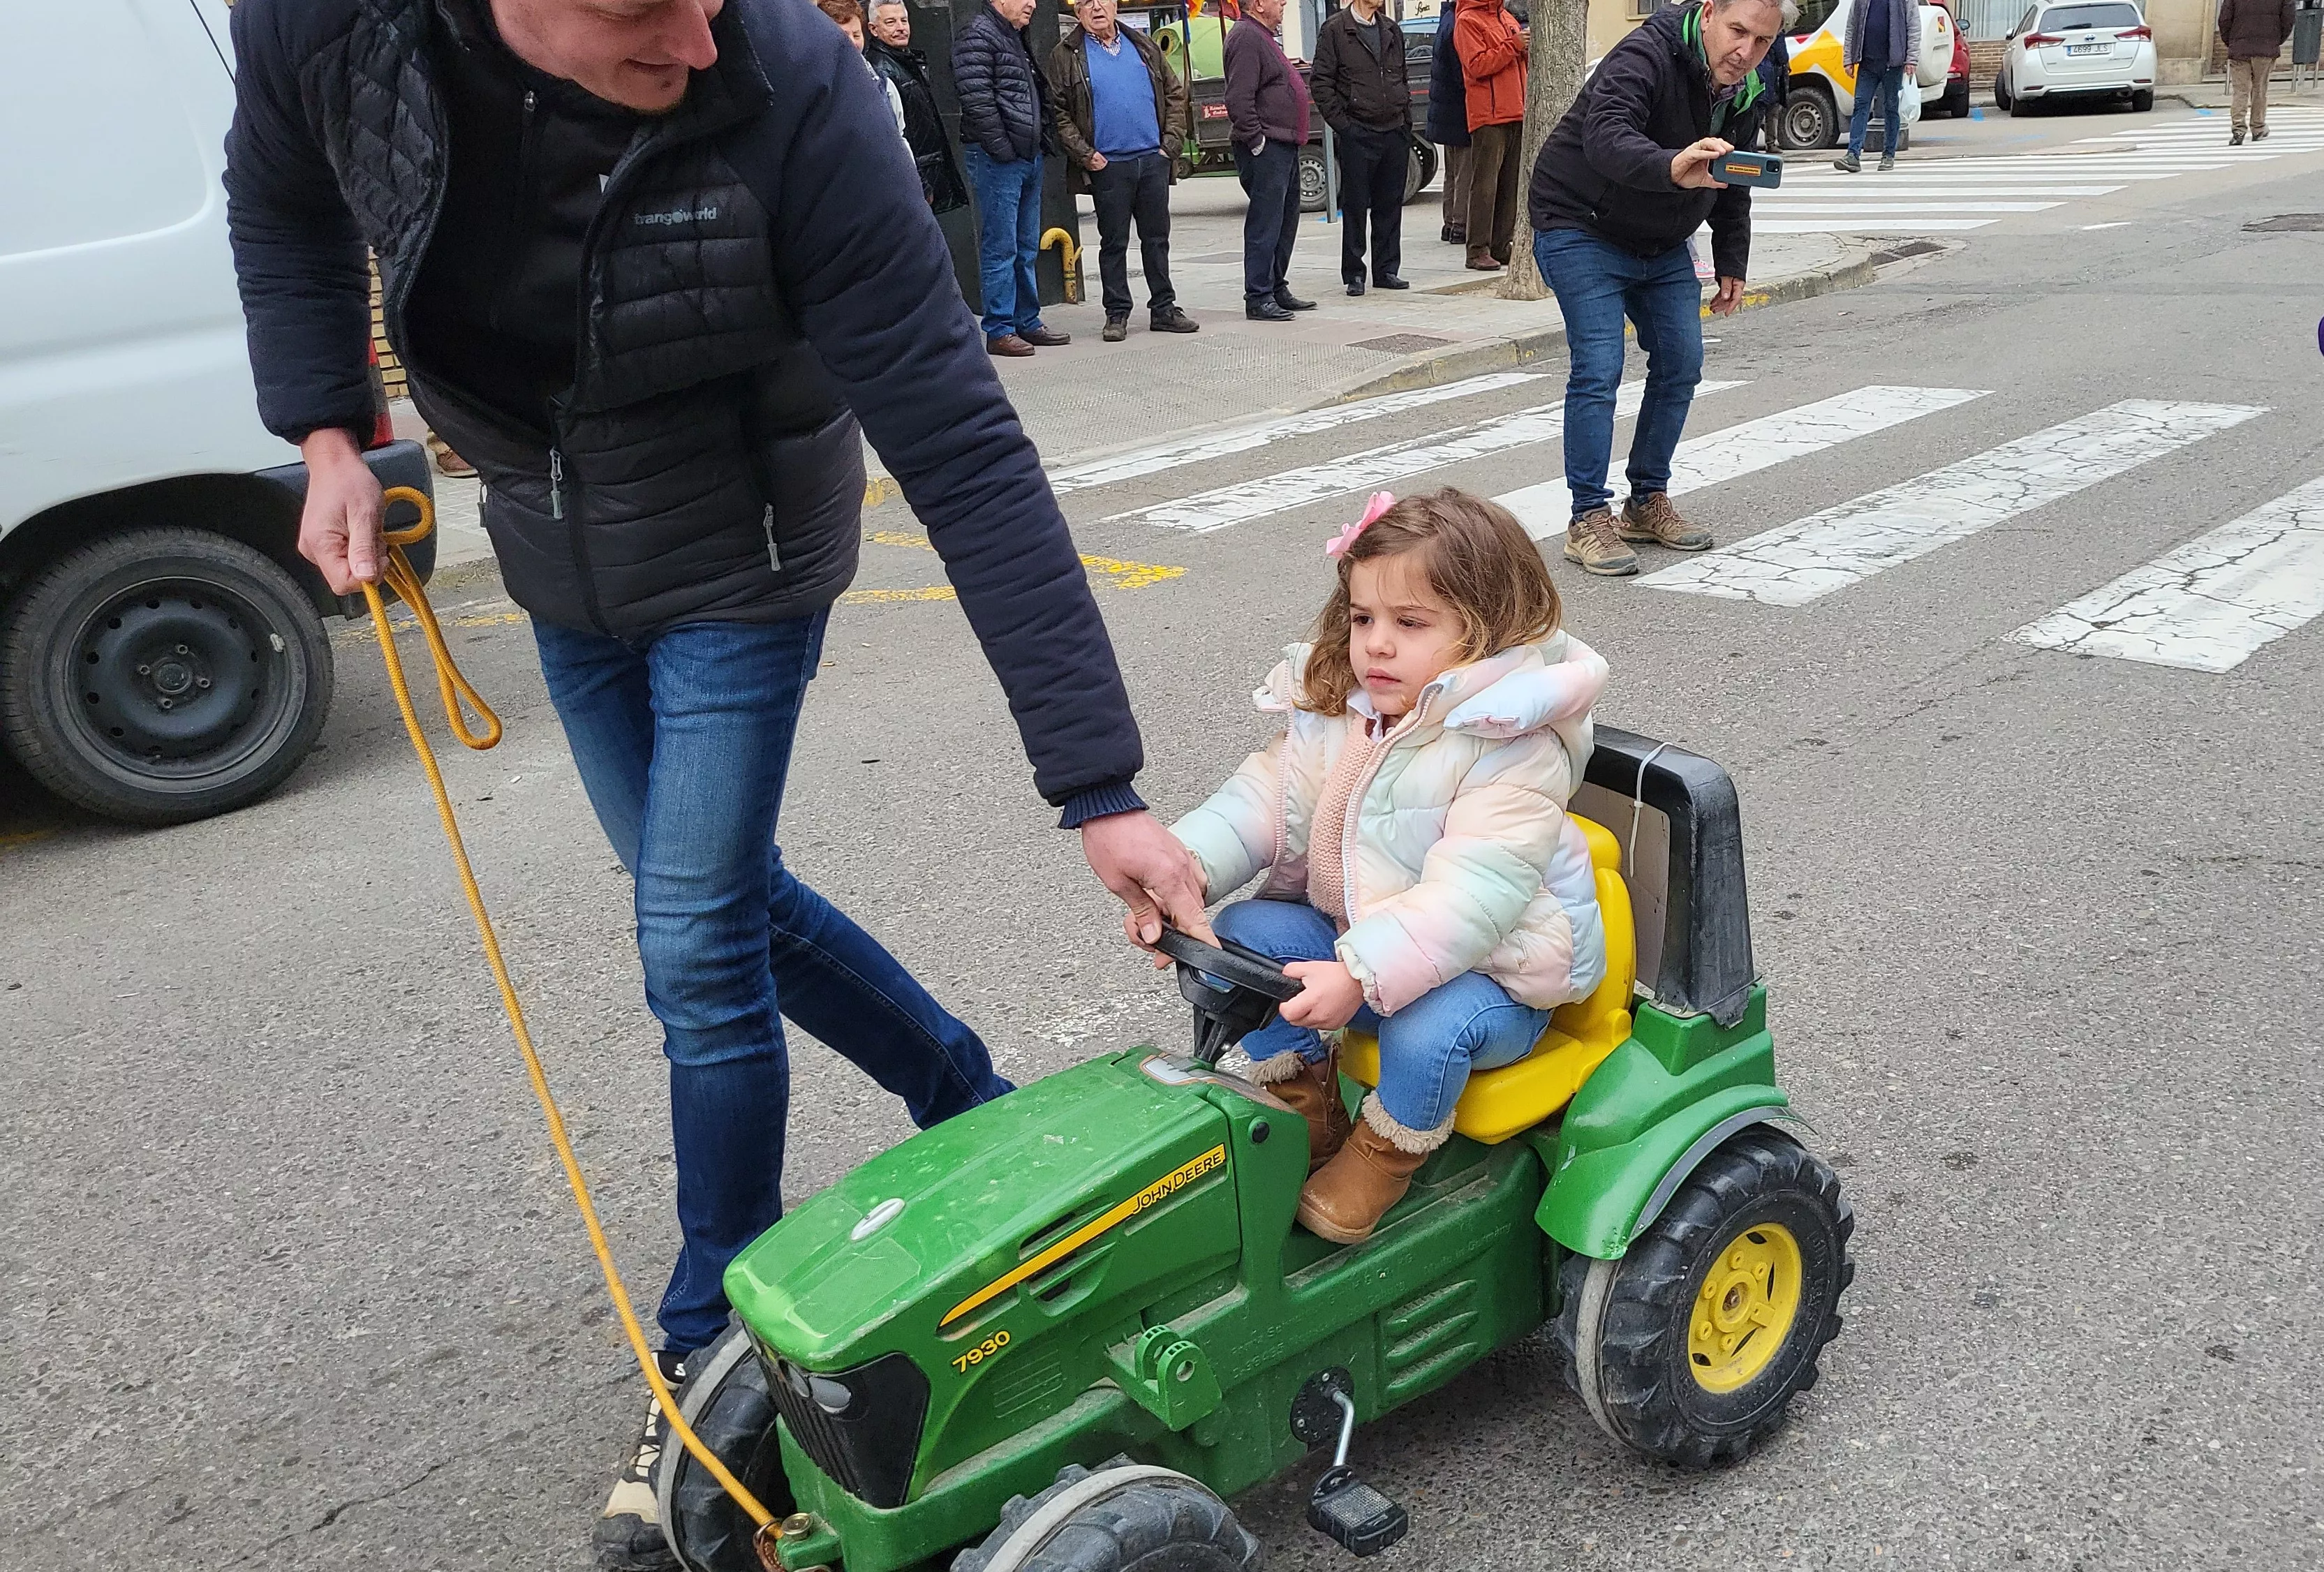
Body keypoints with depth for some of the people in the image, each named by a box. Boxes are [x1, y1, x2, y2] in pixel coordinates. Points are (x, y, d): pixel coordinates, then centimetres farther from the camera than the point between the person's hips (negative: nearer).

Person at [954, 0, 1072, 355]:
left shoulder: (1016, 37, 21)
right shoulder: (978, 34, -8)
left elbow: (1037, 95, 28)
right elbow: (976, 97, -18)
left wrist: (1041, 137, 15)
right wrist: (999, 146, -19)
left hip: (1028, 156, 10)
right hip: (997, 159, -10)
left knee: (1027, 248, 13)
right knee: (1001, 247, -7)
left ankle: (1028, 322, 21)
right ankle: (999, 330, -4)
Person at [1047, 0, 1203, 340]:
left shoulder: (1142, 46, 12)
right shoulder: (1066, 56, 1)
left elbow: (1175, 93, 16)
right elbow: (1057, 112, -3)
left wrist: (1170, 141, 5)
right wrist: (1085, 155, -11)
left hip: (1153, 159, 3)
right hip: (1107, 165, -3)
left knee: (1157, 238, 8)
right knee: (1114, 242, 2)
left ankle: (1163, 309, 16)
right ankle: (1117, 314, 10)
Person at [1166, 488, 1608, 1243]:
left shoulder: (1515, 750, -23)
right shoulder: (1331, 711, 0)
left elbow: (1474, 894, -33)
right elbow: (1263, 798, -7)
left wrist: (1361, 974, -45)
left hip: (1488, 971, -6)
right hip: (1350, 935, 7)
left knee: (1427, 1032, -36)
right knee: (1242, 933, -13)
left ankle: (1384, 1153, -1)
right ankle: (1308, 1113, 5)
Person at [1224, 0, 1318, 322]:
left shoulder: (1262, 36, 20)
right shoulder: (1246, 37, -14)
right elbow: (1239, 99, -23)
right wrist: (1256, 140, -22)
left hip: (1284, 145, 11)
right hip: (1266, 149, -11)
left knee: (1286, 221, 15)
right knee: (1264, 223, -9)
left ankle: (1278, 289, 24)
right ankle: (1258, 299, -6)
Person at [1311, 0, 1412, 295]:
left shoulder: (1392, 30, 15)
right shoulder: (1335, 30, -3)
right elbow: (1320, 82, -6)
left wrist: (1406, 119, 12)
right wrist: (1340, 122, -11)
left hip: (1395, 132, 5)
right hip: (1357, 135, -5)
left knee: (1390, 205, 7)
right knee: (1355, 206, 0)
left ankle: (1387, 270, 15)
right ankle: (1354, 274, 7)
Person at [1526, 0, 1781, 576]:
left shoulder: (1746, 94, 0)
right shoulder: (1646, 56, -25)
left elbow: (1732, 184, 16)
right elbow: (1604, 135, -45)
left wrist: (1731, 263, 14)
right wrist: (1672, 167, -62)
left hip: (1662, 243, 8)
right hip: (1581, 228, -8)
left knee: (1681, 365, 4)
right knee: (1598, 370, -16)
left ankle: (1648, 503, 17)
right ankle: (1588, 520, -8)